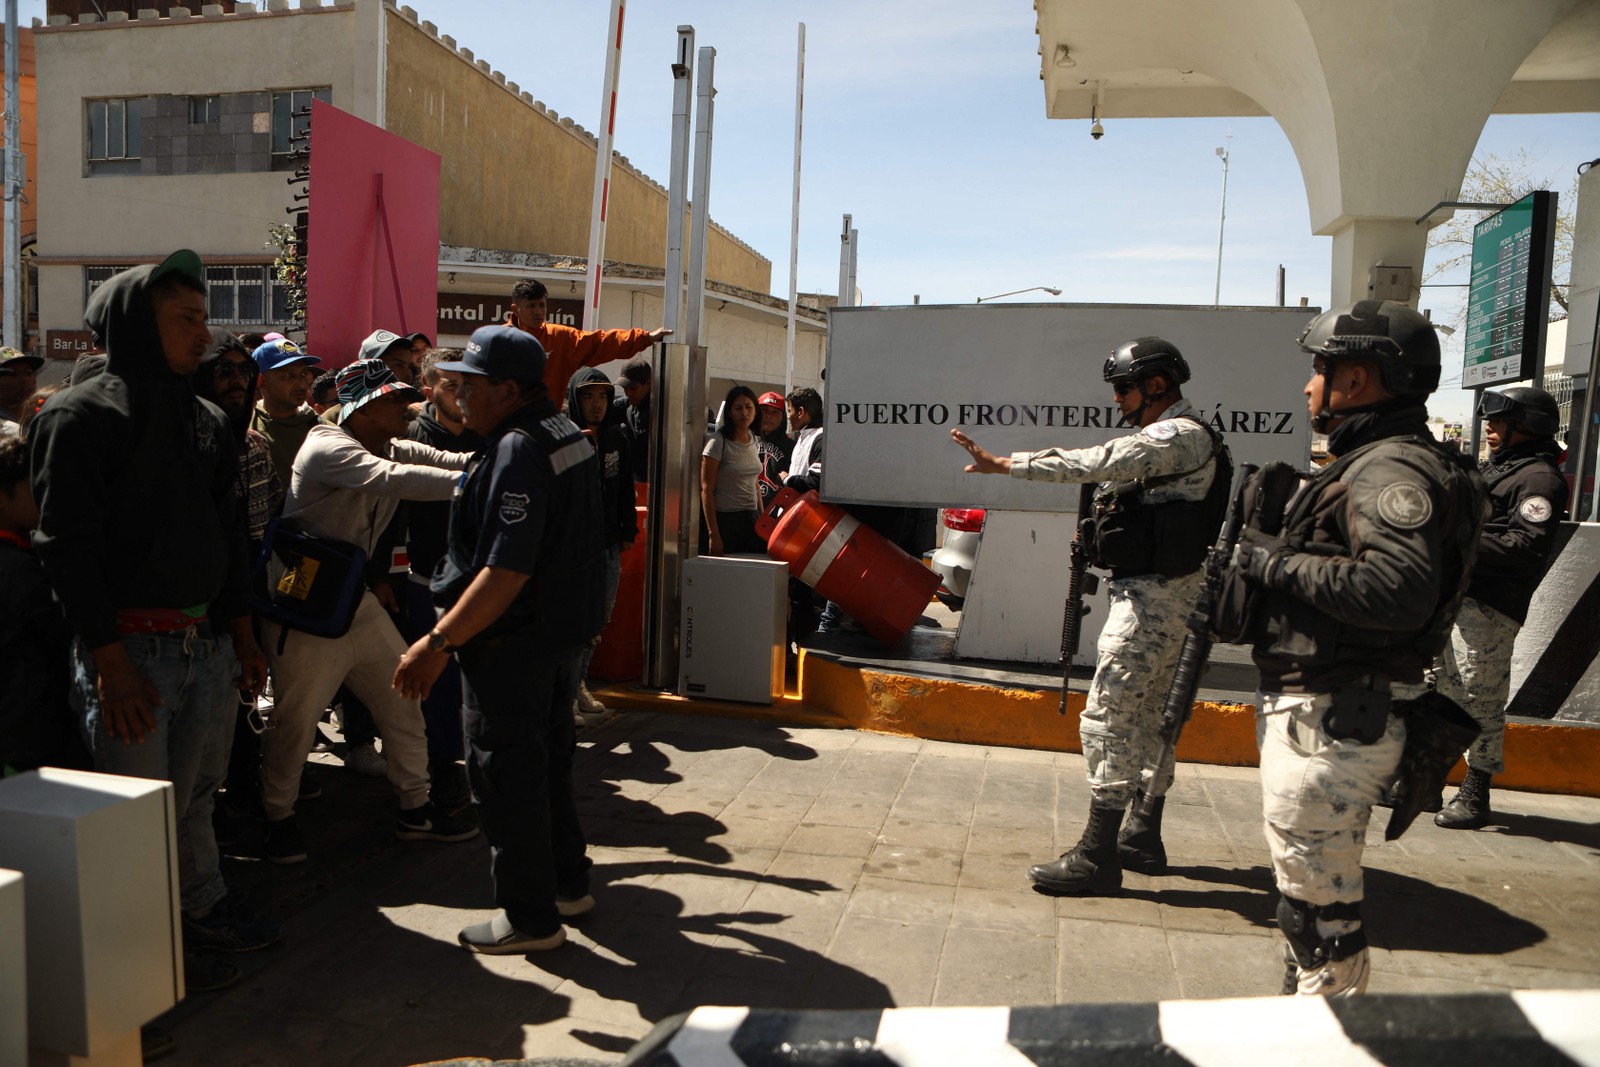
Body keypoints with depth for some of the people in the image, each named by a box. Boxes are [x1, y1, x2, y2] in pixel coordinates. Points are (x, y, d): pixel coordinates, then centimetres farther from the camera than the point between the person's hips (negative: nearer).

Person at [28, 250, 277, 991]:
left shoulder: (206, 419, 14)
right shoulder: (81, 416, -8)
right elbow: (66, 545, -13)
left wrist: (242, 634, 16)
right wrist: (110, 659, -17)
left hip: (209, 644, 6)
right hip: (128, 648, -6)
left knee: (196, 795, 16)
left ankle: (205, 910, 31)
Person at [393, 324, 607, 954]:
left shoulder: (517, 451, -22)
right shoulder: (567, 435, 9)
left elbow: (506, 572, -29)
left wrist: (438, 643, -25)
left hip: (514, 642, -10)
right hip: (564, 632, 10)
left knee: (504, 774, 3)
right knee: (547, 761, 21)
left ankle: (529, 916, 15)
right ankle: (567, 882, 35)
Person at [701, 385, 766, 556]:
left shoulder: (753, 439, 9)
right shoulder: (718, 442, -10)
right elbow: (706, 490, -12)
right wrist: (713, 534, -16)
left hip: (750, 518, 6)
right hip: (723, 518, -6)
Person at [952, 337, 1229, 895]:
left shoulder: (1181, 436, -15)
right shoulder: (1172, 439, 18)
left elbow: (1101, 463, -27)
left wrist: (1006, 464, -28)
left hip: (1153, 598, -11)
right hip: (1164, 596, 11)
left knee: (1108, 717, -11)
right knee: (1148, 715, 16)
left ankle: (1097, 856, -7)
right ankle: (1144, 838, 27)